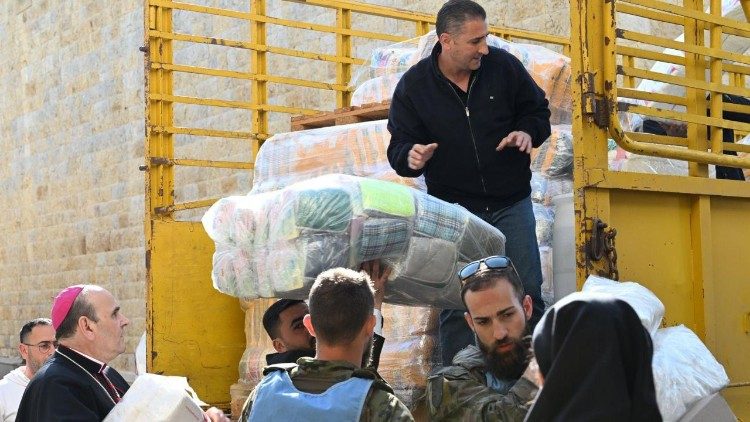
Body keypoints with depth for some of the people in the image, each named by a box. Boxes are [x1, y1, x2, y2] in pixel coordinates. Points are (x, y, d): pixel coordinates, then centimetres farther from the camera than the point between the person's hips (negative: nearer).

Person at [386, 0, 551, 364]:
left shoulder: (503, 65, -5)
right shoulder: (413, 85, -7)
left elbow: (538, 111, 9)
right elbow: (398, 146, -3)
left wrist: (528, 132, -13)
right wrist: (411, 158, -26)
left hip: (511, 202, 1)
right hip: (454, 208, -1)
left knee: (526, 292, 4)